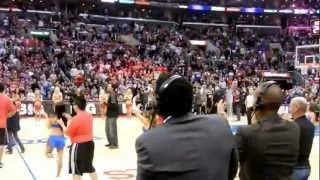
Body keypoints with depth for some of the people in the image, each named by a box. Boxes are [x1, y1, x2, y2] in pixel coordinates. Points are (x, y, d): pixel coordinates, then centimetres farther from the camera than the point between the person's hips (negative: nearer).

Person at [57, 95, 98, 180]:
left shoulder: (76, 119, -20)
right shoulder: (90, 115, 4)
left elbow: (68, 132, -11)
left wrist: (62, 124, 4)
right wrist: (70, 119, 18)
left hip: (79, 146, -8)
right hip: (90, 143, 8)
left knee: (76, 170, 3)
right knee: (89, 166, 22)